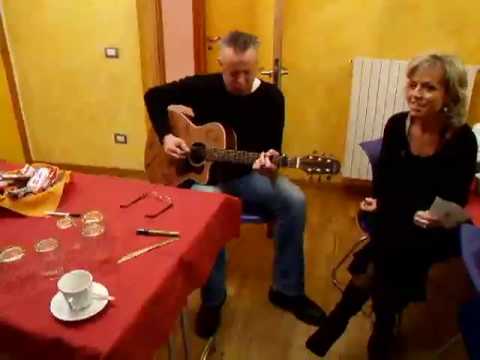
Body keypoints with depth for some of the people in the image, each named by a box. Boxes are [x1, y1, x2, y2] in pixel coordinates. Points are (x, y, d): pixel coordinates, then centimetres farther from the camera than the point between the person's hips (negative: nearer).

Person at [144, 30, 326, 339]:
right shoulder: (203, 86, -8)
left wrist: (270, 162, -32)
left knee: (294, 200, -24)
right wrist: (166, 136, -10)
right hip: (203, 175, -1)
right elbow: (154, 96, 3)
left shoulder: (271, 97, -6)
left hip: (248, 176, 2)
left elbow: (273, 148, -7)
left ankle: (287, 290, -6)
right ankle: (213, 299, -9)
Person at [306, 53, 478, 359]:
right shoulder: (397, 125, -6)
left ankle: (336, 324, 5)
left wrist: (440, 220, -31)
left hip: (433, 228, -2)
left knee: (390, 251, -22)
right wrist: (377, 200, -13)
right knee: (389, 264, -20)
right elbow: (383, 177, 5)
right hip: (394, 214, 2)